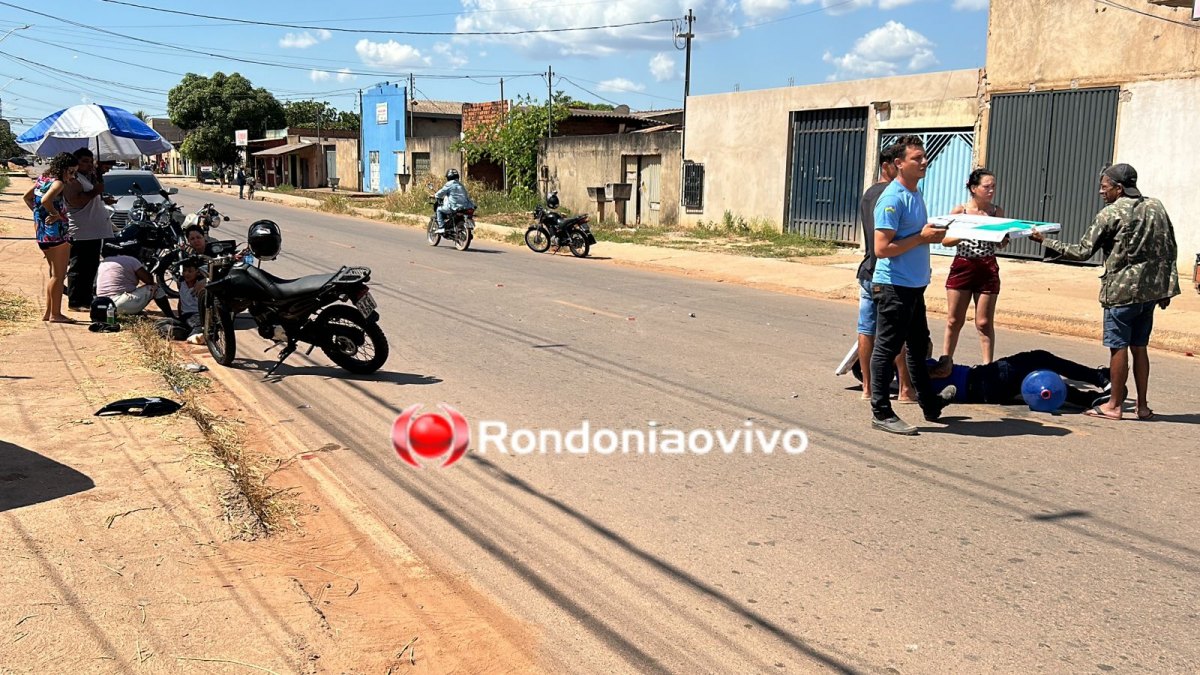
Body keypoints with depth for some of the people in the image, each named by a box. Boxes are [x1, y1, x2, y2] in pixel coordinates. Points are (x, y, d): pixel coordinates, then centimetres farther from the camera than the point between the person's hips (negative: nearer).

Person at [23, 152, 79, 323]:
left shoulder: (42, 179, 13)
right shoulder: (58, 183, -15)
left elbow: (27, 196, 24)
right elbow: (45, 200, -32)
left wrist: (38, 213, 19)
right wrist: (55, 214, -18)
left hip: (42, 233, 10)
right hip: (56, 234, -10)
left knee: (54, 274, 19)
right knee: (59, 276, -2)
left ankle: (48, 312, 21)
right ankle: (55, 314, 1)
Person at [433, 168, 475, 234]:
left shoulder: (449, 184, -2)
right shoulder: (460, 185, 20)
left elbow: (441, 192, 1)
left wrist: (435, 196, 20)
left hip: (454, 208, -6)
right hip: (465, 207, 6)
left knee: (439, 209, 10)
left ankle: (441, 228, -3)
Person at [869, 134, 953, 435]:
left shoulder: (915, 194, 13)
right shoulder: (892, 199, -17)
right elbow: (882, 248, -23)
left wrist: (933, 235, 9)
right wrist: (922, 238, -19)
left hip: (914, 285, 10)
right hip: (894, 286, -10)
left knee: (918, 346, 20)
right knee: (887, 348, -2)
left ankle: (930, 405, 33)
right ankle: (881, 412, 6)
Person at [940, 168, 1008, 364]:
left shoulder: (997, 212, 4)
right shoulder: (960, 210, -2)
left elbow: (1001, 245, 9)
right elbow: (945, 240, -3)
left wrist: (1005, 235, -13)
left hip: (988, 269, 1)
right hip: (962, 267, -1)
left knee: (984, 323, 2)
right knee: (954, 320, 6)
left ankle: (987, 366, 8)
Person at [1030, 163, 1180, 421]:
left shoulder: (1111, 213, -9)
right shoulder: (1156, 207, 9)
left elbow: (1082, 252, -8)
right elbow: (1171, 250, 9)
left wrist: (1045, 241, 0)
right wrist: (1165, 289, 14)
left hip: (1121, 290, -6)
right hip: (1150, 290, 6)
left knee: (1118, 347, 1)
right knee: (1139, 347, 14)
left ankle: (1115, 406, 7)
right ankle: (1143, 406, 17)